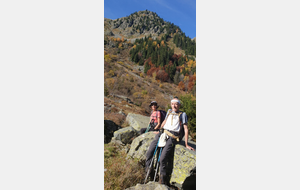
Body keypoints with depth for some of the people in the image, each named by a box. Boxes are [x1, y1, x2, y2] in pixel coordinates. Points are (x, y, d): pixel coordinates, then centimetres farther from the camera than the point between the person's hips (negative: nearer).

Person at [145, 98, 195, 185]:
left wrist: (186, 145, 1)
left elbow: (186, 129, 5)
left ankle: (162, 177, 1)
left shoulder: (182, 114, 7)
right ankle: (148, 169, 17)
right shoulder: (169, 111, 21)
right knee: (149, 153, -7)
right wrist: (159, 130, 32)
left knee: (162, 159, -20)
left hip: (172, 137, -5)